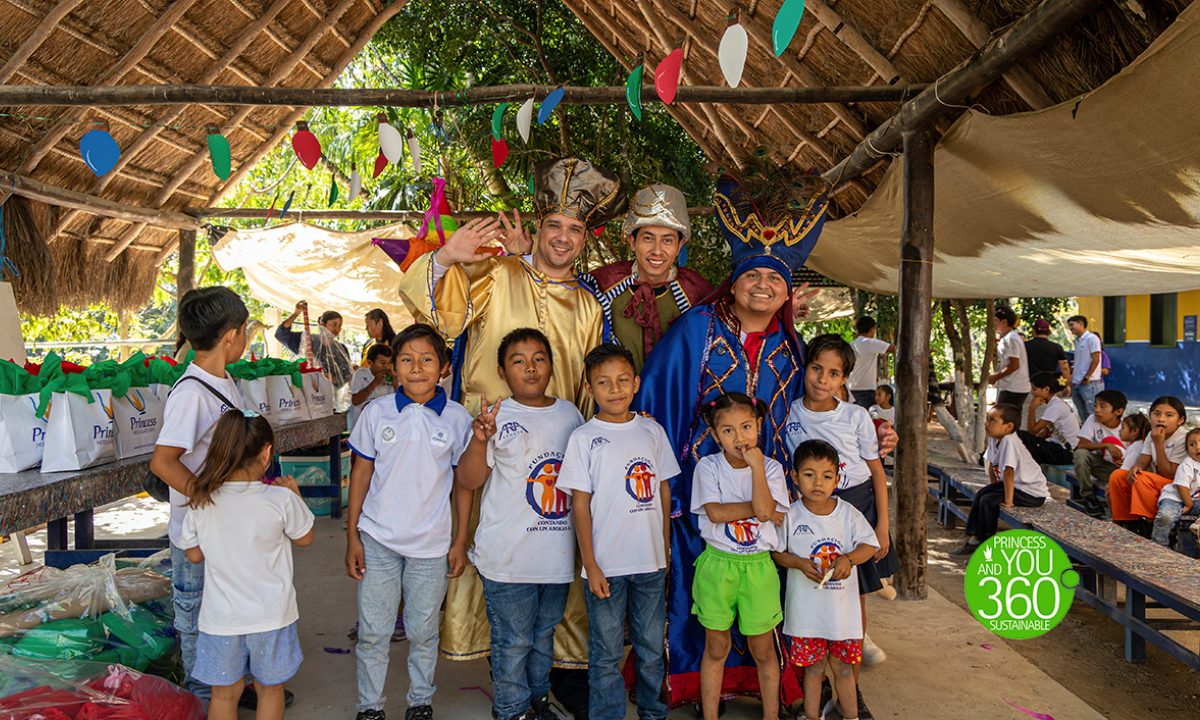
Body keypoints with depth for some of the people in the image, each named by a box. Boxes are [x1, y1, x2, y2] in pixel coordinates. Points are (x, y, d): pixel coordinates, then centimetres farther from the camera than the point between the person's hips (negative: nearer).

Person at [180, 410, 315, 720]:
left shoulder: (201, 502, -10)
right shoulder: (281, 499, -19)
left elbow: (194, 555, 4)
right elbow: (305, 538, -1)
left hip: (220, 619, 2)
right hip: (271, 616, -2)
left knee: (224, 694, 19)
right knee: (270, 688, 19)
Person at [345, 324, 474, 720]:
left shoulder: (458, 418, -3)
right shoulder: (377, 413, -3)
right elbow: (360, 474, 3)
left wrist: (460, 543, 2)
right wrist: (352, 536, 1)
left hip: (431, 543, 0)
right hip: (378, 539, 0)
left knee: (423, 631, 12)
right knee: (372, 631, 8)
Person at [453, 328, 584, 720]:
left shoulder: (570, 413, 6)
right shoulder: (496, 416, -8)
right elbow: (467, 481, -12)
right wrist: (480, 440, -26)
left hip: (558, 552, 5)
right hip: (509, 555, -4)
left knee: (544, 633, 20)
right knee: (513, 640, 5)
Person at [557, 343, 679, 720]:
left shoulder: (652, 431, 4)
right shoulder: (584, 437, -5)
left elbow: (664, 492, 11)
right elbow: (580, 504, -5)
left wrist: (665, 549, 8)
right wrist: (590, 565, -9)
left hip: (651, 562, 3)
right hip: (606, 565, -3)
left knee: (652, 647, 16)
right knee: (606, 654, 7)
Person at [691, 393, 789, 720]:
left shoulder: (771, 468, -3)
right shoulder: (708, 467, -6)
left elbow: (766, 509, -19)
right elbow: (715, 512, -18)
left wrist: (756, 464, -18)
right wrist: (759, 509, -16)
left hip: (758, 566, 0)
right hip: (718, 564, 0)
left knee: (763, 649, 12)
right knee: (716, 647, 11)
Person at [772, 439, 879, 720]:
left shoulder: (848, 513, -4)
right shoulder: (791, 516, -7)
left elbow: (870, 545, -1)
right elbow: (776, 552, -1)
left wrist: (848, 559, -19)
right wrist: (799, 563, -19)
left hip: (842, 607, 1)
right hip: (806, 609, -1)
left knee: (843, 667, 14)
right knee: (813, 667, 11)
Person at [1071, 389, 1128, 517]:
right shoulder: (1093, 420, -11)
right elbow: (1081, 444, -21)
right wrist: (1106, 445, -31)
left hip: (1115, 467, -2)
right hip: (1097, 461, 2)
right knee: (1081, 454, -31)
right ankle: (1087, 496, -14)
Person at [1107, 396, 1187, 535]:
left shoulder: (1182, 440, -18)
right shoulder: (1152, 435, 2)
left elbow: (1168, 474, -21)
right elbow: (1143, 461, -3)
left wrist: (1159, 443, -26)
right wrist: (1136, 467, -29)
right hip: (1153, 484, 7)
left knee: (1143, 478, -32)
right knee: (1117, 476, -12)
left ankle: (1149, 524, -21)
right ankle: (1125, 521, -4)